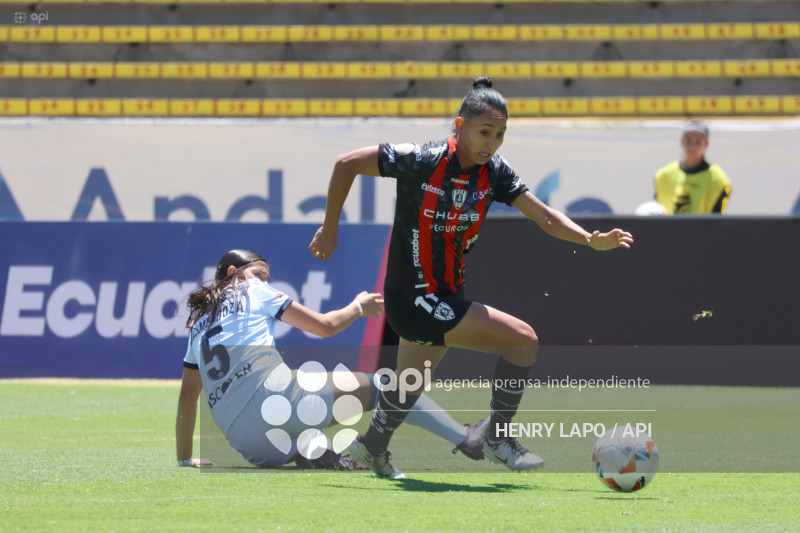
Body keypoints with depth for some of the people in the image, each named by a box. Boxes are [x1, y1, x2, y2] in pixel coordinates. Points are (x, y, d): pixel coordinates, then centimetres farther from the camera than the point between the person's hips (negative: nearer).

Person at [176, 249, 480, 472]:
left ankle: (305, 452, -1)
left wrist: (185, 459, 37)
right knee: (382, 387, 5)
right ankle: (467, 439, -9)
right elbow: (325, 326, 13)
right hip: (275, 394, -5)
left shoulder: (200, 320, 28)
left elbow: (187, 396, 29)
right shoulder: (252, 290, 14)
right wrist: (359, 307, 32)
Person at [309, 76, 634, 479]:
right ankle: (494, 436, -1)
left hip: (445, 296, 7)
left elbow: (546, 217, -8)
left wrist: (592, 240, -25)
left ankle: (372, 447, 49)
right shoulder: (421, 161, -21)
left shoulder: (493, 173, -5)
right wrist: (330, 230, -6)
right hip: (413, 299, -7)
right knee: (523, 339, -15)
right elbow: (347, 164, -13)